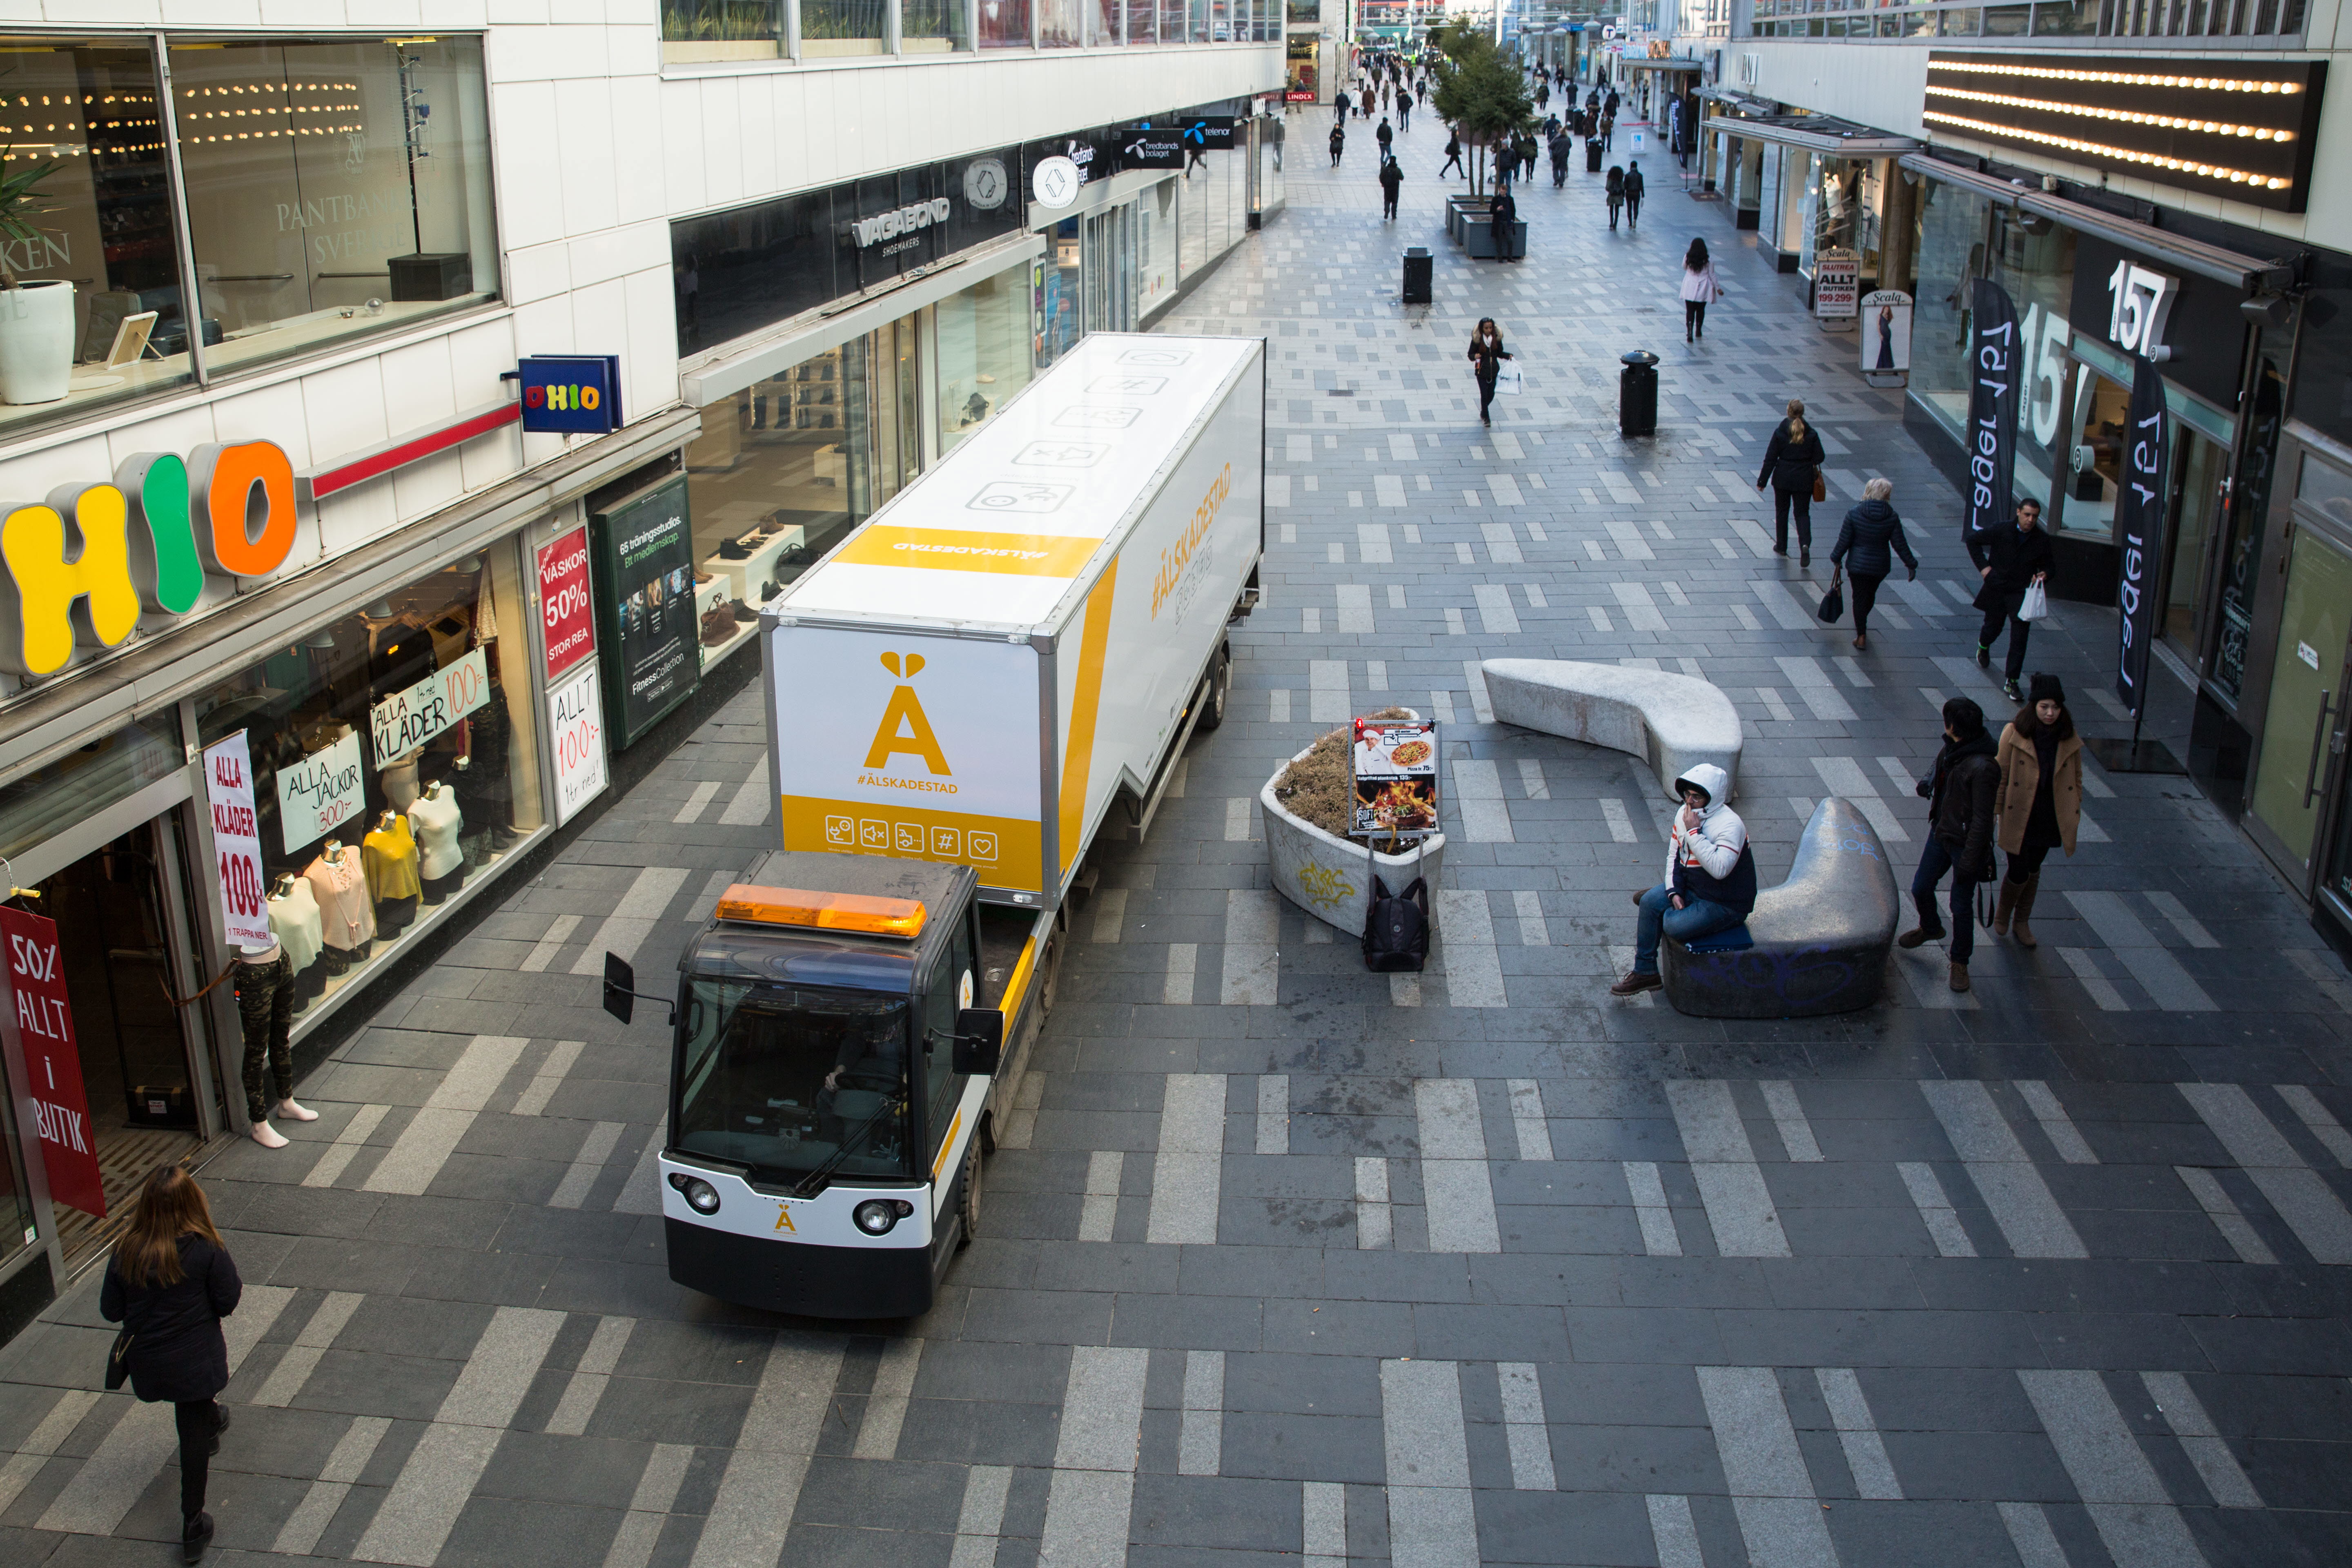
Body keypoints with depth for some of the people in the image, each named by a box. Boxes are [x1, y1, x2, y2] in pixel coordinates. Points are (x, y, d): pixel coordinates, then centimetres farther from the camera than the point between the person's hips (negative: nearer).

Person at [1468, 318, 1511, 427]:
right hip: (1482, 371, -3)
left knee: (1491, 394, 9)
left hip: (1494, 371, 3)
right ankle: (1486, 417, 12)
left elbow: (1500, 353, 10)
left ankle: (1483, 411, 39)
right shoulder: (1477, 339, -10)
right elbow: (1470, 354, -5)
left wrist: (1509, 356, -7)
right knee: (1484, 394, -5)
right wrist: (1475, 357, -27)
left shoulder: (1497, 338, -1)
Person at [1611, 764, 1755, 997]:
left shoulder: (1730, 825, -26)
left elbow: (1719, 869, -40)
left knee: (1674, 925, -23)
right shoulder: (1684, 814, -2)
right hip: (1692, 887, 8)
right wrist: (1674, 892, -7)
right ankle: (1645, 973, 2)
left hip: (1725, 904, -8)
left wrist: (1694, 833, -35)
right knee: (1649, 903, -10)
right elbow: (1674, 857, 8)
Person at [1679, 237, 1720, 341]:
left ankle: (1689, 332, -16)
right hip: (1703, 290, 0)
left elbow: (1684, 268, 13)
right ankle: (1698, 331, 31)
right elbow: (1712, 275, -5)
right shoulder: (1708, 260, -10)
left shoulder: (1687, 258, -7)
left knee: (1690, 311, 2)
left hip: (1690, 289, 0)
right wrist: (1718, 288, 4)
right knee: (1700, 310, 18)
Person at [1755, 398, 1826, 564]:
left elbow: (1770, 459, -8)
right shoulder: (1811, 434, -7)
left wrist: (1762, 481, -3)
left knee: (1782, 512, 16)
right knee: (1803, 513, 8)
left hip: (1782, 479, -1)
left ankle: (1781, 546, 25)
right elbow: (1819, 457, -4)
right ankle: (1805, 544, -15)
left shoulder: (1780, 432, -10)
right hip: (1804, 480, 1)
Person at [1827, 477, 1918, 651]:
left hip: (1858, 565, -2)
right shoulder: (1892, 518, -11)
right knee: (1871, 594, 23)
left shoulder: (1854, 515, -14)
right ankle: (1862, 623, 45)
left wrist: (1836, 558, 7)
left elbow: (1844, 541, -9)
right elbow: (1900, 544, -7)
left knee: (1860, 598, 8)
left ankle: (1862, 636, 4)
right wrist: (1911, 564, 4)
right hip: (1881, 565, 2)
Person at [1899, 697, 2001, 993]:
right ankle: (1930, 928, 52)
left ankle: (1960, 963, 25)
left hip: (1966, 844, -8)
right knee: (1921, 887, 21)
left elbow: (1982, 819, -25)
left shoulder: (1983, 767, -29)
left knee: (1961, 907, 4)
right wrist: (1929, 783, 6)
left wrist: (1969, 861, -23)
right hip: (1941, 833, 8)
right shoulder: (1950, 750, -3)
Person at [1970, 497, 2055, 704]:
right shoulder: (2001, 531, -7)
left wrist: (2045, 574, -13)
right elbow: (1973, 540, 5)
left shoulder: (2042, 540, -3)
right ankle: (1984, 647, 56)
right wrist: (1983, 565, -3)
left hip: (2022, 594, 0)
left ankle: (2011, 682, -2)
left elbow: (2049, 565, 11)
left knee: (2019, 640, -8)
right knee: (1993, 628, 18)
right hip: (1996, 591, 0)